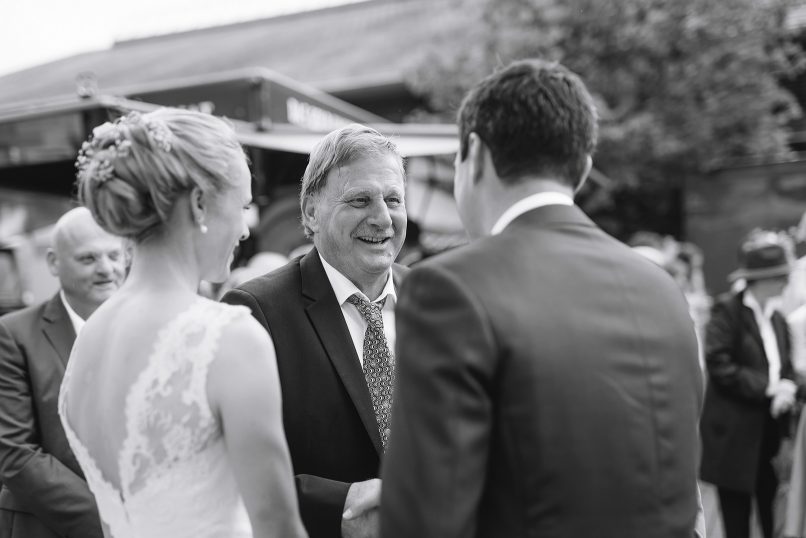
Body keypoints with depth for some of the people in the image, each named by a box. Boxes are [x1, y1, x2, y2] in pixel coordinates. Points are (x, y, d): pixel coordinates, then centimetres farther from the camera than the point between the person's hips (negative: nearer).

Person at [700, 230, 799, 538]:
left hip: (771, 432, 7)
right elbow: (719, 364, -17)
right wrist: (768, 387, -18)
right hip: (734, 435, -6)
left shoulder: (778, 318, 14)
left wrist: (787, 388, -7)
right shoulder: (727, 310, -10)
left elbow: (786, 367, 16)